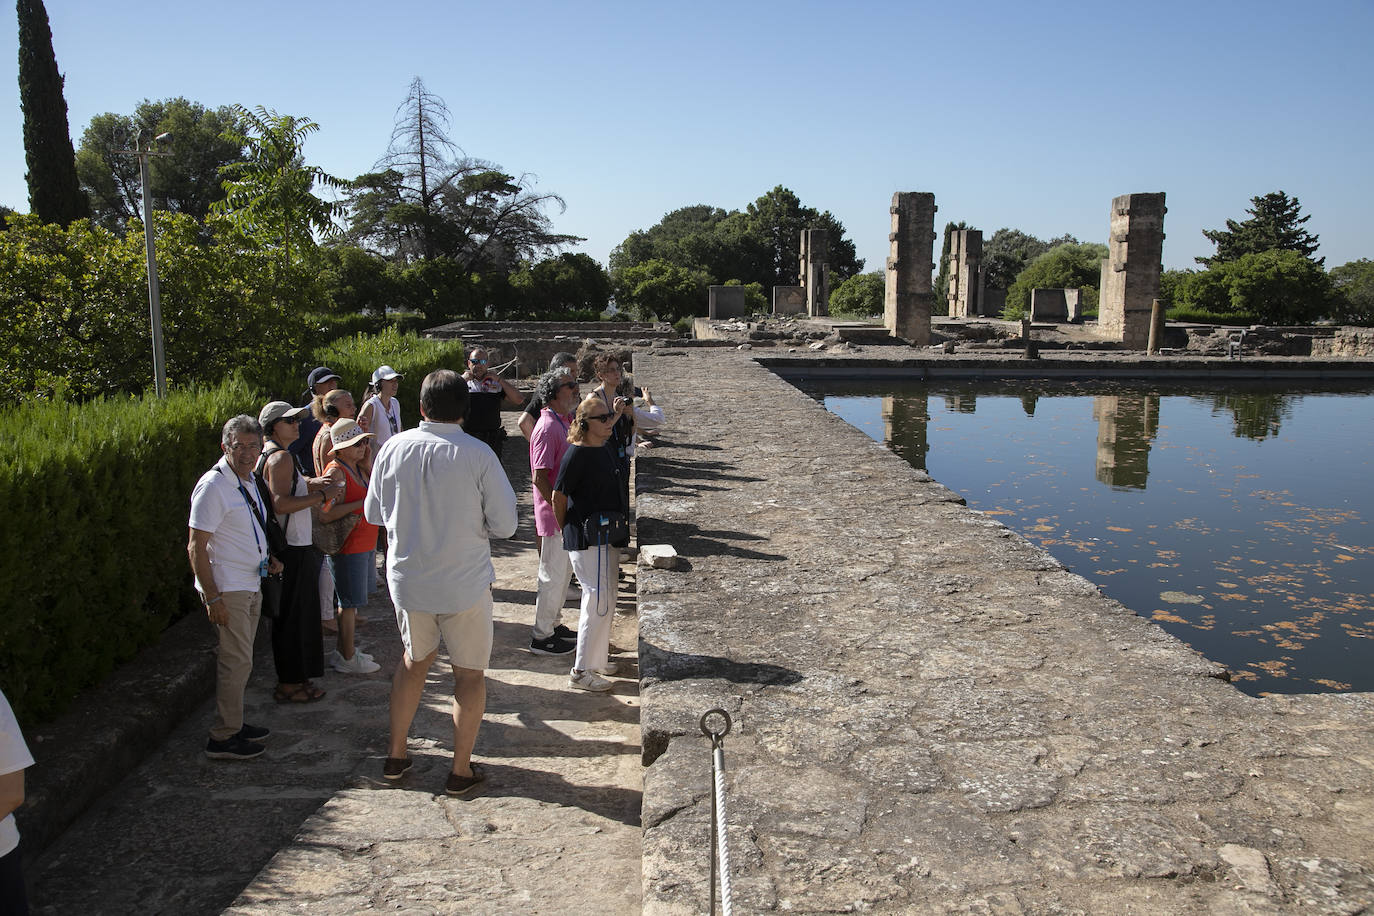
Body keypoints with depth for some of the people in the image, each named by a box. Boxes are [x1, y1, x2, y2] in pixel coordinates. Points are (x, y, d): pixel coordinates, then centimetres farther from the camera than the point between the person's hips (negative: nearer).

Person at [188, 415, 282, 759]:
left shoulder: (248, 481, 10)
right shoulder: (213, 486, -17)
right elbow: (197, 547, -19)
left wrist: (267, 559, 8)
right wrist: (213, 598, -21)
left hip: (251, 585, 9)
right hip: (227, 589, -9)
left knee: (239, 659, 17)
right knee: (237, 662, -4)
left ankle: (234, 723, 30)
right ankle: (223, 738, 7)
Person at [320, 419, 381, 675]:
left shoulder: (359, 468, 9)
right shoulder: (336, 472, -17)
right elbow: (325, 515, -25)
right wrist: (362, 503, -25)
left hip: (365, 545, 9)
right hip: (348, 547, -9)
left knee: (351, 602, 17)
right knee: (350, 603, 1)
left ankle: (343, 650, 28)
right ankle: (347, 659, 11)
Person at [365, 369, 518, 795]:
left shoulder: (394, 448, -7)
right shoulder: (479, 455, -17)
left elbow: (374, 513, 5)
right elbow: (504, 525, -12)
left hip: (407, 579, 4)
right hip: (465, 583, -3)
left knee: (414, 660, 25)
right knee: (470, 672, 13)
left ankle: (396, 754, 35)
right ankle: (461, 769, 21)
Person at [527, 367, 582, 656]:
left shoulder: (566, 422, 10)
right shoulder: (548, 428, -20)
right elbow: (539, 477, -23)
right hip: (554, 515, -9)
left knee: (563, 570, 19)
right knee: (553, 575, 1)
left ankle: (553, 624, 33)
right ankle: (541, 637, 13)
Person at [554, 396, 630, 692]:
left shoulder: (604, 451, 11)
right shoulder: (577, 453, -17)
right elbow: (559, 495, -12)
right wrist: (564, 531, -3)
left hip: (606, 536, 9)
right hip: (587, 537, -9)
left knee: (606, 601, 17)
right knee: (598, 602, -8)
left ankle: (597, 659, 31)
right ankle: (581, 671, 1)